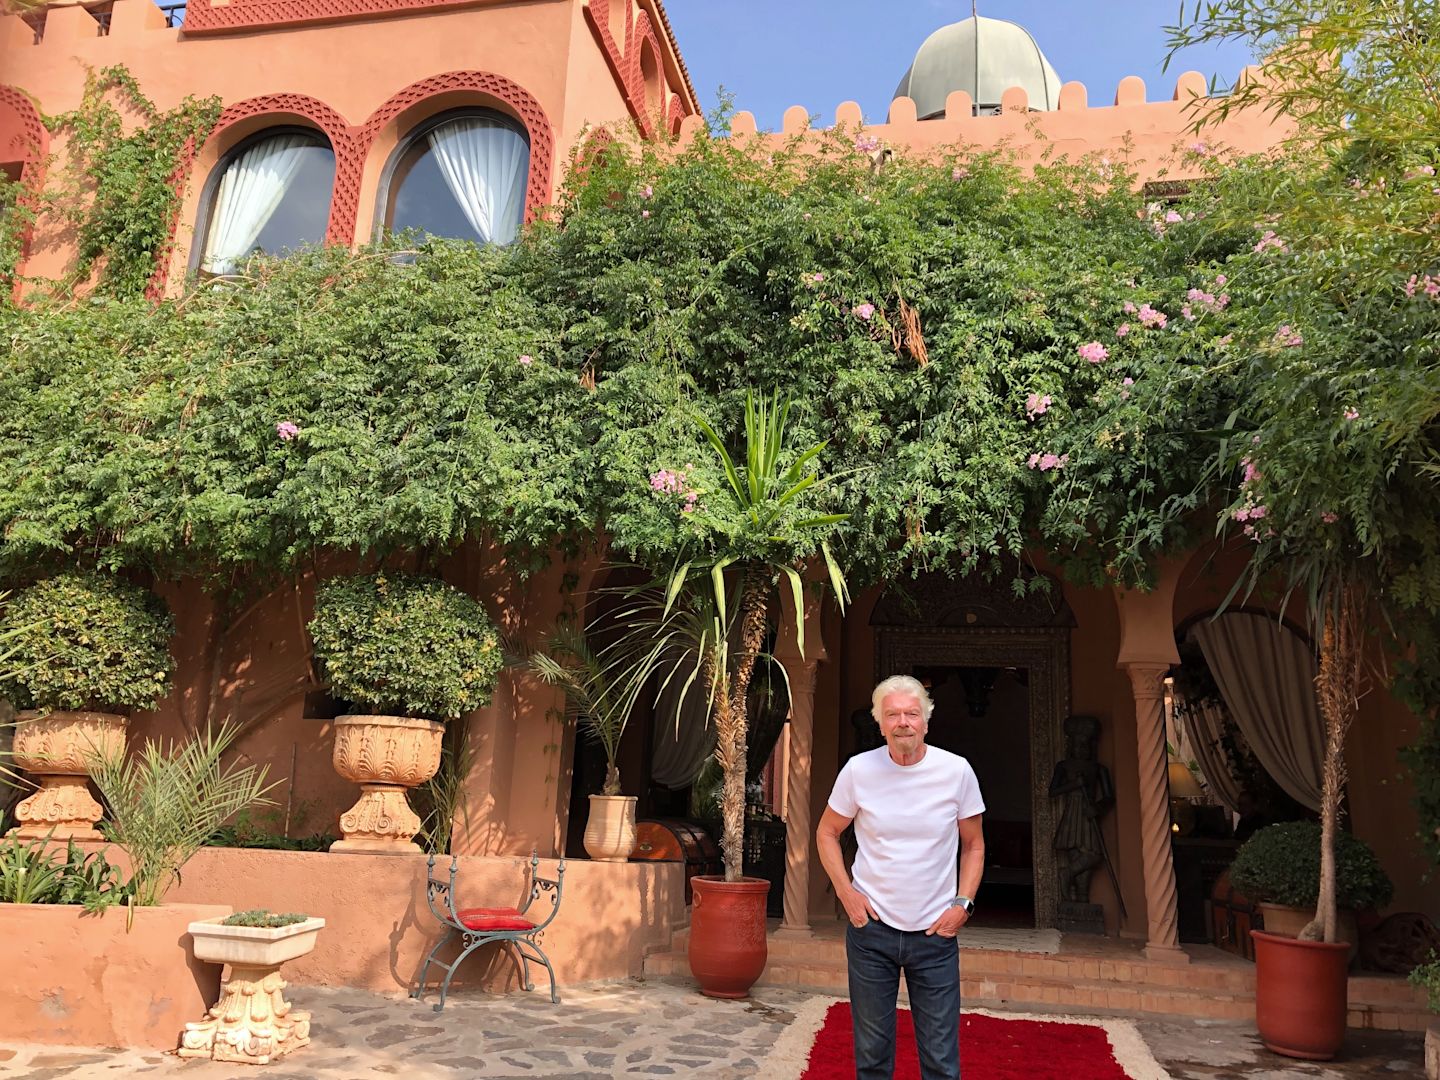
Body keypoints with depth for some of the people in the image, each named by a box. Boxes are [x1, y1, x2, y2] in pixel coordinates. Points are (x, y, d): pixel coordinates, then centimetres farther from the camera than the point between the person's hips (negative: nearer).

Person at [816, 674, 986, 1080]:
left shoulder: (957, 770, -7)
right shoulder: (859, 769, -8)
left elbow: (974, 845, 5)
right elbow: (827, 833, 6)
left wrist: (963, 903, -6)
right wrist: (846, 892, -5)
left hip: (935, 932, 0)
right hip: (871, 926, 0)